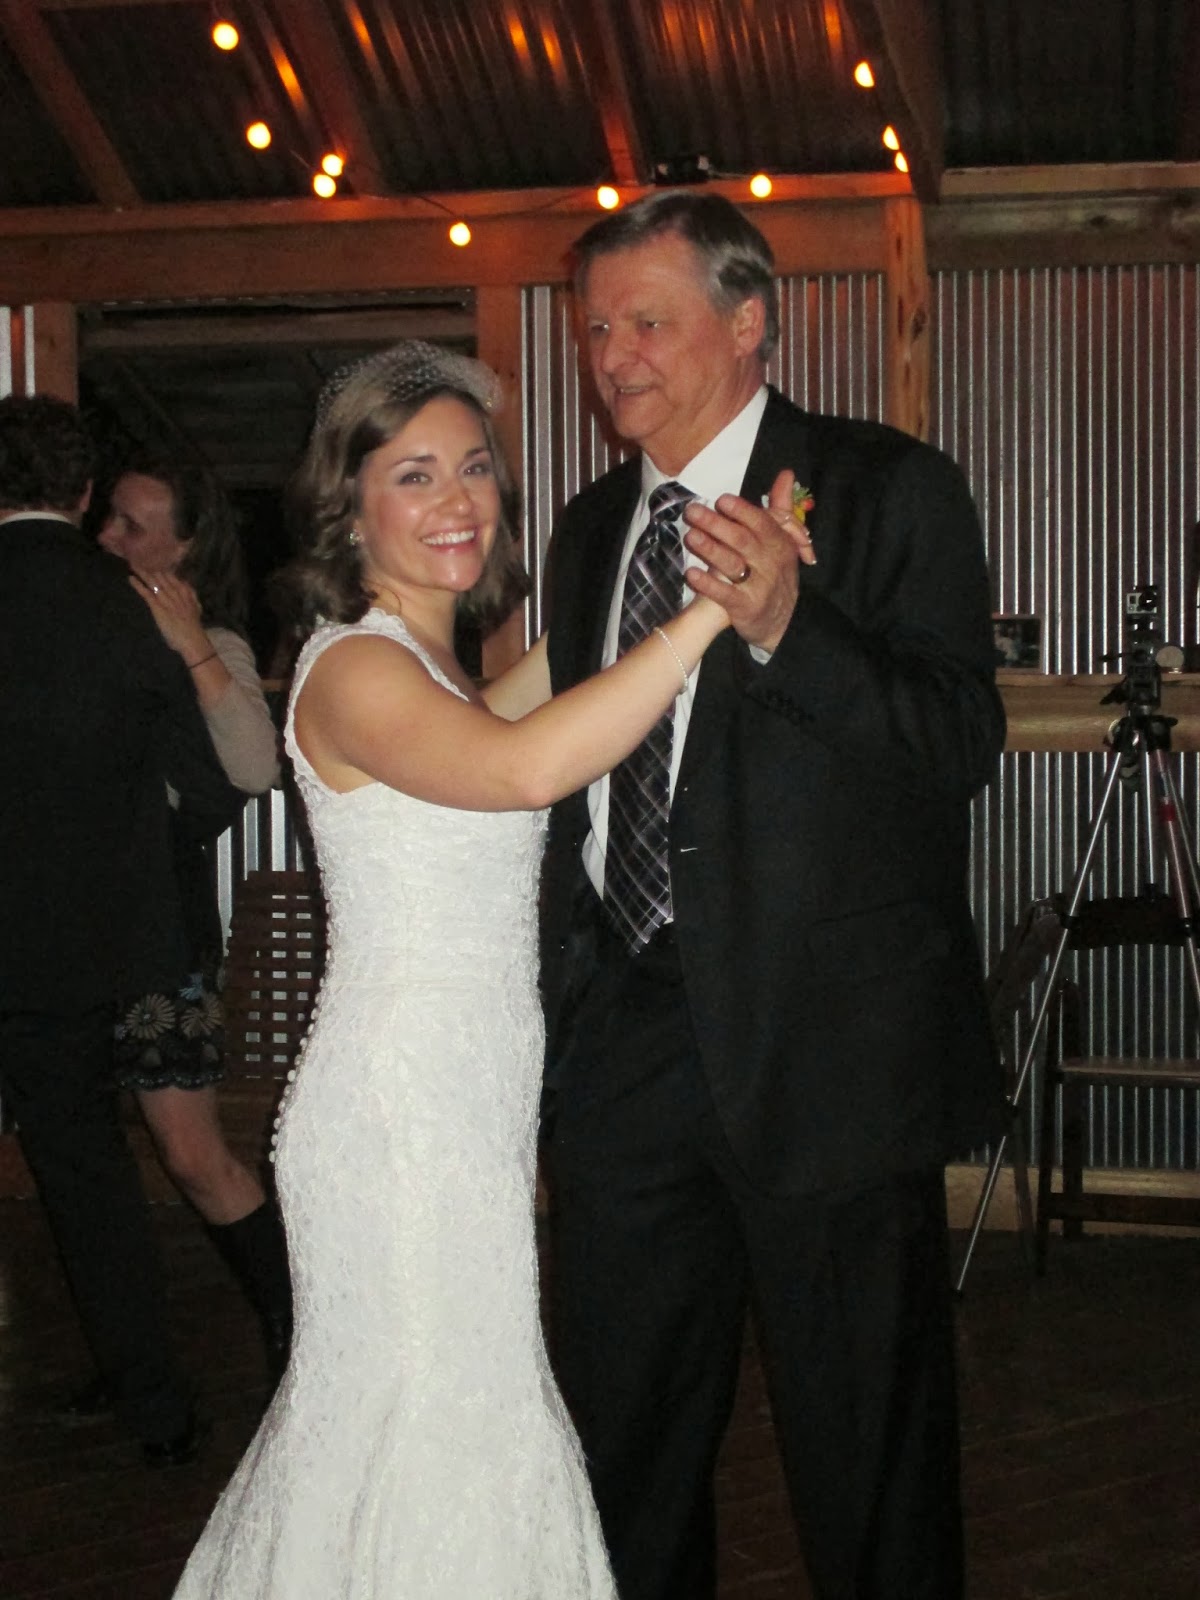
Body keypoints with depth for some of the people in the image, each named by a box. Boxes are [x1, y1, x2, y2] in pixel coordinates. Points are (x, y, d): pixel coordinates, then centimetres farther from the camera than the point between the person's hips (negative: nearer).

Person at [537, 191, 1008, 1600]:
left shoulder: (891, 491, -4)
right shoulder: (589, 530, 14)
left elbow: (962, 743, -15)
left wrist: (786, 623, -29)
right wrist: (558, 1004, 15)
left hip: (830, 1045, -5)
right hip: (624, 1044, 6)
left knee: (864, 1443, 7)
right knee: (621, 1439, 15)